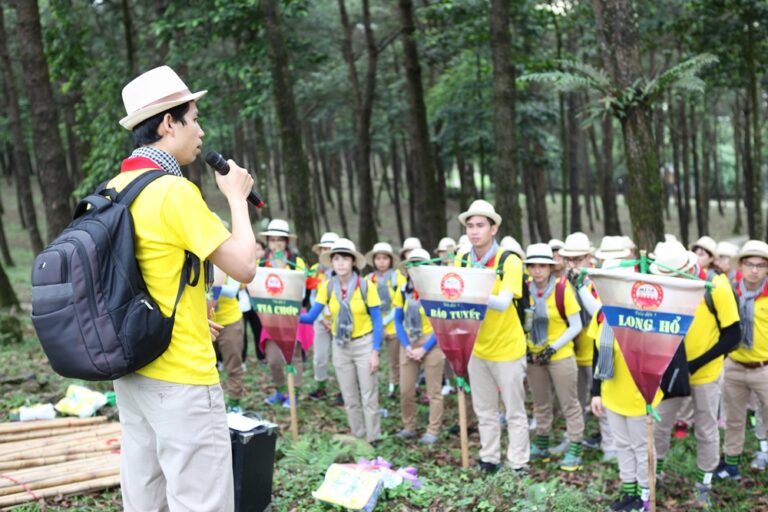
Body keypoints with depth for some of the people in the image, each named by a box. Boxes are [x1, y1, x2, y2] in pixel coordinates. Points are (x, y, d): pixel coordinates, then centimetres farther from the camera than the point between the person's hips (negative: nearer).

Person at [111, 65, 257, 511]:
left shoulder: (115, 190, 8)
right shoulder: (174, 191, -18)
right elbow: (244, 267, -15)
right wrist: (237, 197, -3)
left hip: (132, 371, 9)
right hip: (181, 379, -9)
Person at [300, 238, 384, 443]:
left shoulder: (366, 286, -13)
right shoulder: (327, 287, -4)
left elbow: (377, 321, -10)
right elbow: (311, 316, -8)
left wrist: (375, 352, -15)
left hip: (364, 343, -3)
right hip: (340, 346, 3)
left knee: (369, 397, 1)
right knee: (349, 398, 12)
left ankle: (373, 440, 12)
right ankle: (358, 438, 25)